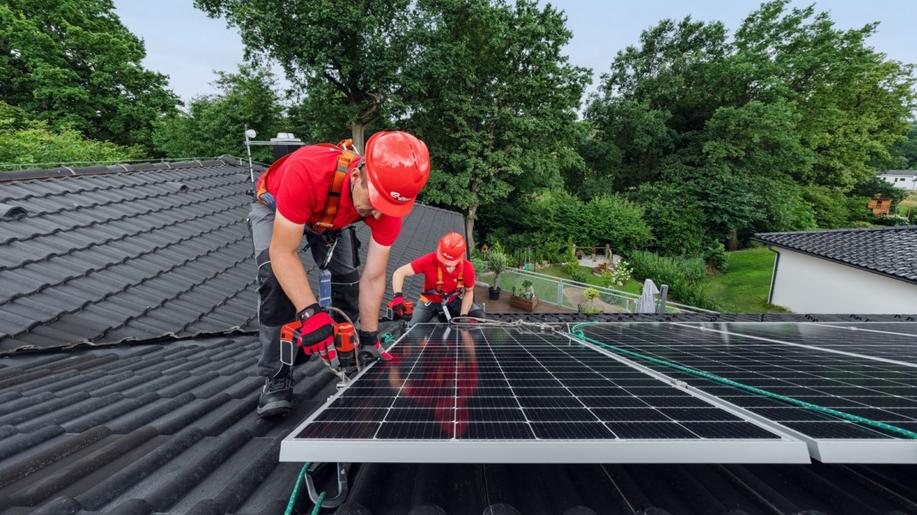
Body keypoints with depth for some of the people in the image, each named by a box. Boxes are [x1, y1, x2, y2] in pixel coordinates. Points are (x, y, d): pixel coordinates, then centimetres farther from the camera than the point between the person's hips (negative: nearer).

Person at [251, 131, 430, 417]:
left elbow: (373, 276, -24)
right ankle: (277, 378, -13)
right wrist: (310, 313, -50)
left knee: (348, 280, -4)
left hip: (329, 218, 3)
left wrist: (370, 338, -19)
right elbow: (283, 252, -40)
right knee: (275, 278, -25)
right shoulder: (307, 171, -47)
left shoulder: (390, 201, -33)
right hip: (274, 207, -3)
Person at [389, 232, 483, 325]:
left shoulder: (467, 268, -25)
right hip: (430, 302, -1)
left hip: (454, 301, 2)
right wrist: (398, 296, -47)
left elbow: (469, 292, -8)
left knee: (478, 315, -16)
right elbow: (400, 272, -31)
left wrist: (463, 315, -20)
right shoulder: (430, 260, -32)